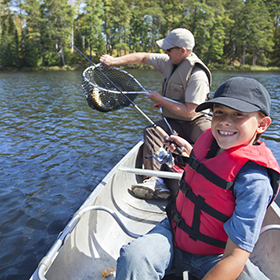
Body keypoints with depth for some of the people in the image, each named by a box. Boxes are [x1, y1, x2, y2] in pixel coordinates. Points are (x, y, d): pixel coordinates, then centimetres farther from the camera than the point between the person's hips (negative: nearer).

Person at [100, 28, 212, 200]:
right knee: (151, 132, -21)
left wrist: (160, 99, -16)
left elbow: (189, 113, -25)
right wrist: (115, 61, 11)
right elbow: (143, 57, 16)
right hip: (174, 122, 6)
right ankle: (156, 182, -32)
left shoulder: (197, 75, -21)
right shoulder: (169, 62, 3)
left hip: (196, 121, -6)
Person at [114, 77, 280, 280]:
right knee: (133, 257, -26)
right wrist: (188, 150, 22)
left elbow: (235, 257, -25)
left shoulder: (253, 179, -25)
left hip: (212, 258, -2)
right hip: (173, 232, 3)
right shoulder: (210, 138, -6)